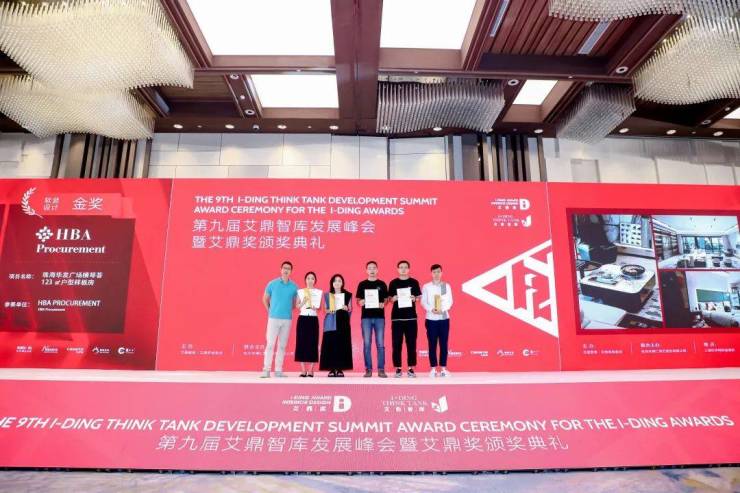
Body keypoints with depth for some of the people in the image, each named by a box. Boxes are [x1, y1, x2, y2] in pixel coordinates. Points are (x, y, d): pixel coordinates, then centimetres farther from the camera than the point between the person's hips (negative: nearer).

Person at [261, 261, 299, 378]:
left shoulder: (294, 287, 3)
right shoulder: (272, 284, 0)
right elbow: (265, 299, 11)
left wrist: (289, 310, 5)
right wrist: (270, 311, 7)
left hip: (287, 319, 2)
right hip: (273, 318, -2)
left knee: (282, 345, 6)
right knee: (270, 344, -4)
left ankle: (278, 370, 13)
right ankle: (266, 370, 1)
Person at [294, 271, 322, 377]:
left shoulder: (318, 292, 7)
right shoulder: (300, 291, 8)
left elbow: (320, 307, 4)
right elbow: (297, 306, 6)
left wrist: (316, 307, -17)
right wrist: (303, 302, -12)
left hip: (313, 319, 0)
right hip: (302, 318, 0)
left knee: (313, 343, -2)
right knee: (301, 343, -3)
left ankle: (310, 370, 5)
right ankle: (303, 370, 6)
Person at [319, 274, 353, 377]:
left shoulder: (348, 295, 10)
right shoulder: (327, 295, 11)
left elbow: (350, 310, 9)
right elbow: (324, 310, 9)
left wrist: (347, 309, -12)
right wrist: (329, 311, -11)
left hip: (343, 322, 0)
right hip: (330, 323, 0)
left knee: (342, 344, -4)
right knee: (330, 345, -6)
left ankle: (340, 369, 2)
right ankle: (332, 369, -1)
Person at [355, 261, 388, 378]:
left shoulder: (382, 284, 9)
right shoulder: (362, 284, 8)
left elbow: (386, 299, 9)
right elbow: (358, 300, 8)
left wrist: (383, 304, -11)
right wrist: (360, 302, -13)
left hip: (379, 317, 0)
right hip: (366, 317, 0)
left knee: (380, 344, -1)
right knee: (367, 344, 1)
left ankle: (381, 369, 5)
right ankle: (368, 369, 8)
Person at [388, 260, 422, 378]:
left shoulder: (414, 282, 8)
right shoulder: (393, 283, 7)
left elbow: (418, 297, 9)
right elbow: (389, 298, 8)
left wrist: (414, 298, -11)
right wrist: (394, 298, -13)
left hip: (411, 317, 0)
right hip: (397, 317, 0)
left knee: (411, 343, 1)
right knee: (397, 344, 0)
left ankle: (411, 369, 8)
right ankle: (398, 369, 7)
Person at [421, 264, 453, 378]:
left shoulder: (447, 286, 7)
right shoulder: (426, 287, 4)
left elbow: (450, 301, 3)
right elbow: (423, 302, 0)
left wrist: (442, 309, -14)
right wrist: (431, 309, -17)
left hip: (444, 318, 1)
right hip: (431, 319, -1)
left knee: (443, 344, 3)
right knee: (432, 344, 1)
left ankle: (443, 368, 9)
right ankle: (433, 369, 8)